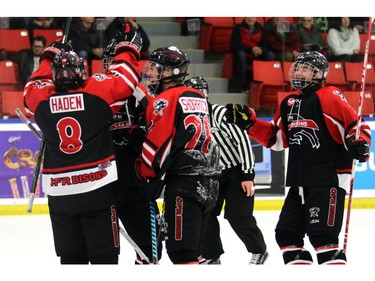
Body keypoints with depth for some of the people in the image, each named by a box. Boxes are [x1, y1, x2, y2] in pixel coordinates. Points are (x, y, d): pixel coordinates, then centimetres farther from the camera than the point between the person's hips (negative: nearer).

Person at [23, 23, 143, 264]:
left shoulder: (40, 99, -1)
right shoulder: (99, 91, -9)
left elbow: (36, 83, 22)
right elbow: (124, 79, 6)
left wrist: (51, 55, 35)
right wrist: (129, 47, 23)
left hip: (58, 190, 3)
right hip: (97, 187, -3)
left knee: (71, 256, 10)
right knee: (104, 254, 1)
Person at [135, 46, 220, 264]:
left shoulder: (166, 100, -9)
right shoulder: (199, 98, 17)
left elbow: (156, 144, -12)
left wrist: (147, 176, 1)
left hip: (183, 183, -9)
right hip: (209, 182, 9)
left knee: (181, 250, -10)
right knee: (193, 247, 16)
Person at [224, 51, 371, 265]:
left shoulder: (329, 97, -8)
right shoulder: (290, 103, 17)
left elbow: (357, 126, -11)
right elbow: (275, 138, 23)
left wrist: (360, 145, -30)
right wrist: (249, 121, 14)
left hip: (330, 177, -9)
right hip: (300, 181, 9)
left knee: (321, 234, -17)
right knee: (286, 232, 10)